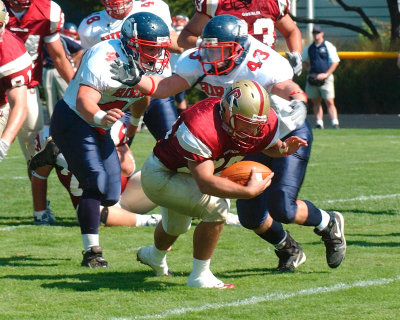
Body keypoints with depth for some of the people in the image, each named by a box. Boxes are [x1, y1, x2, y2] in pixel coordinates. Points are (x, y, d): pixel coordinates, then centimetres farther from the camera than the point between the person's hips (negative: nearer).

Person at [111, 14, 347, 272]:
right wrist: (135, 80, -37)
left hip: (290, 136, -6)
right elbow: (165, 87, -20)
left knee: (281, 208, -16)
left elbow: (290, 89, -47)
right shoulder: (199, 63, -14)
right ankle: (289, 251, 32)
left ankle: (329, 224, 17)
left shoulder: (260, 65, -32)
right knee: (250, 215, 1)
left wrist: (299, 105, -70)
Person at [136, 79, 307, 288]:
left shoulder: (263, 123, -22)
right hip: (161, 175, -8)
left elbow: (270, 147, 1)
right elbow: (205, 184, -48)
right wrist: (248, 191, -53)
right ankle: (200, 276, -11)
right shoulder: (202, 128, -44)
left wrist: (283, 148, -23)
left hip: (185, 175, 8)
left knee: (176, 227, 34)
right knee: (216, 208, -28)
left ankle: (154, 256, 68)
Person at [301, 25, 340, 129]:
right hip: (313, 77, 5)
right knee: (316, 102, 4)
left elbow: (335, 62, -5)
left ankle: (335, 123, -14)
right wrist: (310, 70, 6)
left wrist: (326, 74, -13)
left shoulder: (328, 46, -1)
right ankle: (319, 123, 8)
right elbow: (305, 61, 25)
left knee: (329, 102, -10)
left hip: (325, 77, -5)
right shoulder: (309, 48, 13)